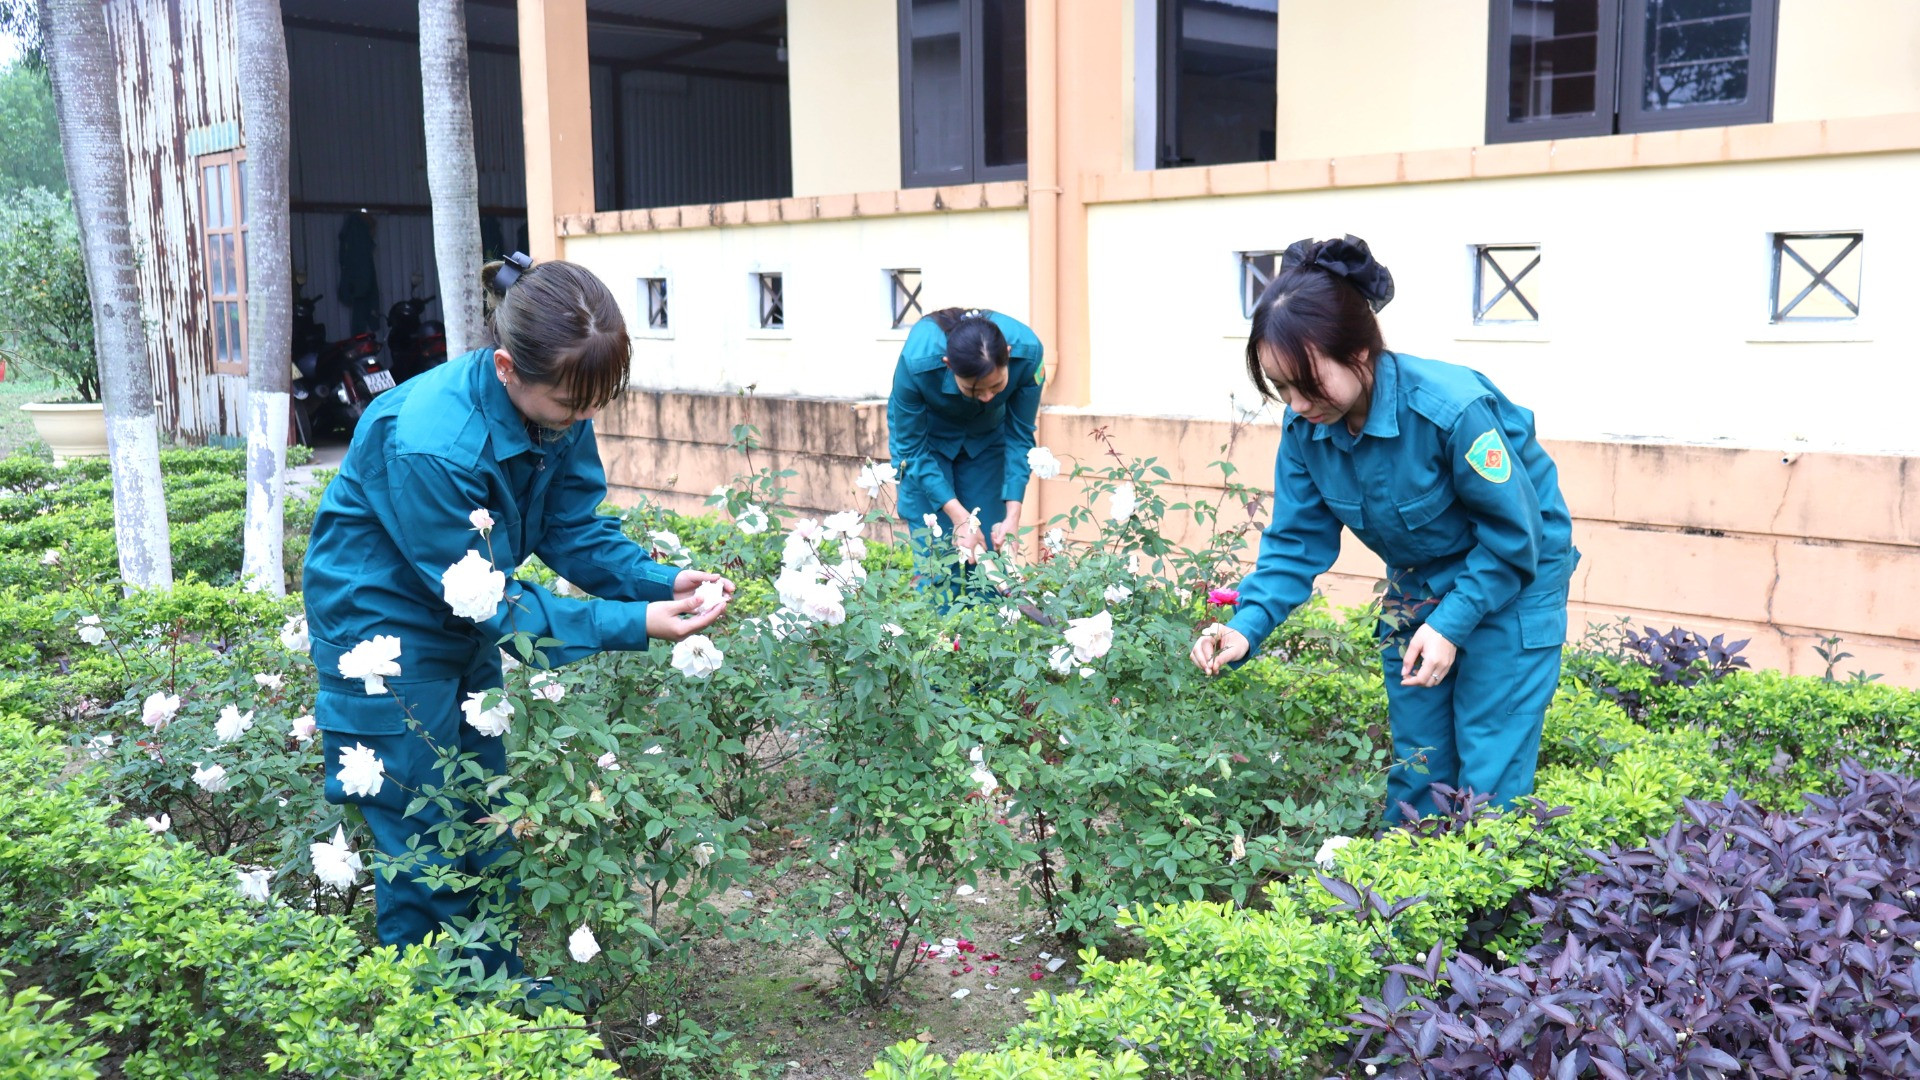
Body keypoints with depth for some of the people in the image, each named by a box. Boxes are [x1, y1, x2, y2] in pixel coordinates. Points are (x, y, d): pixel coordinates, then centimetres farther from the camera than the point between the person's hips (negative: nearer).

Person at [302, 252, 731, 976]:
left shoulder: (558, 411, -15)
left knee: (485, 821, 17)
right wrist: (632, 625, -34)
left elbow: (575, 530, -7)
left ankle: (496, 980, 33)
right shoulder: (428, 444, -36)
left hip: (463, 624, 7)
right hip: (383, 627, -7)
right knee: (428, 843, 1)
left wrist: (661, 582, -24)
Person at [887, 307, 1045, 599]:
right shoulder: (916, 362, -37)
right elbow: (912, 449, -23)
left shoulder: (1027, 351, -31)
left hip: (986, 437, 2)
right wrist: (959, 516, -28)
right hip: (925, 435, -2)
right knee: (937, 555, -11)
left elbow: (1020, 436, -17)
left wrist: (1013, 514, -24)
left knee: (987, 550, -4)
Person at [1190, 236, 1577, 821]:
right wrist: (1247, 626, -24)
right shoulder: (1305, 426, -16)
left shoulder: (1453, 409, -33)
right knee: (1414, 762, 12)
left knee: (1488, 774, -4)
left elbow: (1514, 533, -22)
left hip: (1513, 575, -5)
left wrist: (1451, 624, -26)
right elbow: (1297, 541, -9)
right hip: (1417, 583, 6)